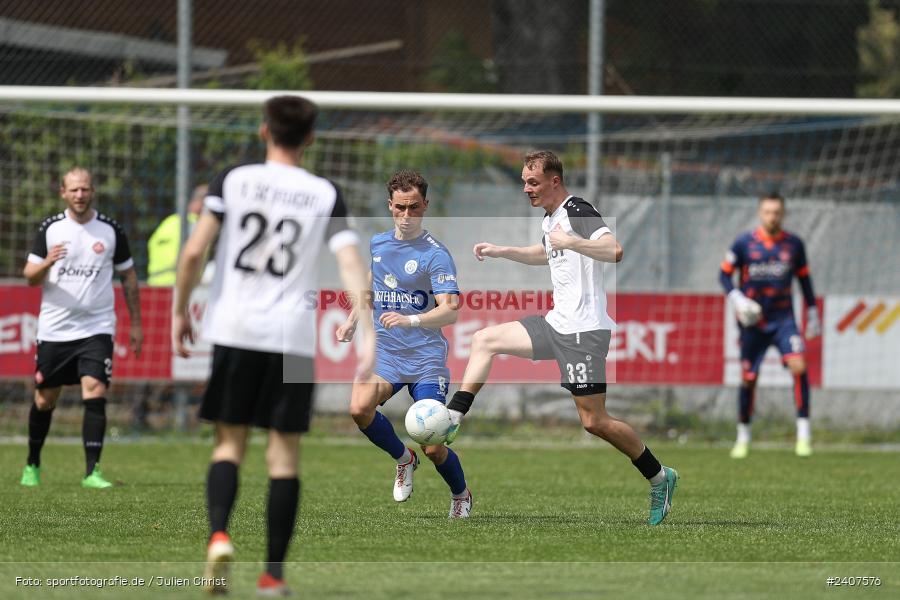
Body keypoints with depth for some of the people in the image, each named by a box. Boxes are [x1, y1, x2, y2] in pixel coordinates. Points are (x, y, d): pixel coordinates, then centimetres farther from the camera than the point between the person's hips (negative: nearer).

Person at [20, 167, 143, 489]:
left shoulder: (111, 230, 1)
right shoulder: (50, 228, 0)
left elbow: (128, 276, 11)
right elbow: (30, 277, 0)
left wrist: (136, 324, 10)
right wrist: (47, 263, -22)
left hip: (96, 328, -1)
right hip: (54, 328, 1)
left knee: (95, 393, -17)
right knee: (45, 400, 10)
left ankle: (92, 471, -16)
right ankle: (32, 465, 29)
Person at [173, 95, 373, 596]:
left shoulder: (233, 180, 2)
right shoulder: (325, 195, 3)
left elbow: (194, 251, -5)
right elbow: (351, 263, -7)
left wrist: (181, 311, 7)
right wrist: (369, 334, -10)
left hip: (234, 330, 0)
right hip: (294, 337, 0)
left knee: (230, 443, 10)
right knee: (285, 453, 7)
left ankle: (219, 534, -17)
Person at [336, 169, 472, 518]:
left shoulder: (435, 254, -10)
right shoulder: (376, 245, 9)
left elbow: (449, 311, -20)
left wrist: (410, 320, -35)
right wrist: (352, 322, 17)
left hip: (426, 357, -4)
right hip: (385, 354, 4)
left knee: (433, 448, -10)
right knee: (360, 408, -27)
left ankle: (461, 495, 23)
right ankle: (403, 459, 3)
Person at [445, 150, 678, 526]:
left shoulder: (578, 212, -16)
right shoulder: (550, 218, 15)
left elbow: (614, 250, -32)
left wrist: (569, 241, -33)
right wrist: (500, 252, 30)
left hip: (584, 331, -10)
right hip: (558, 323, 10)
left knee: (593, 421, -8)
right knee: (484, 340, 11)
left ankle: (659, 478, 6)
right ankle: (449, 422, 13)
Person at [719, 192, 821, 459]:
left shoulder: (793, 244, 3)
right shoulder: (744, 243, -2)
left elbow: (804, 277, 15)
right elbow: (725, 273, 4)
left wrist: (812, 313, 15)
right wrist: (736, 298, -13)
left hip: (783, 319, 0)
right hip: (752, 321, 0)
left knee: (798, 367, -20)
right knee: (748, 379, 3)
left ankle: (803, 434, -16)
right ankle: (743, 437, 23)